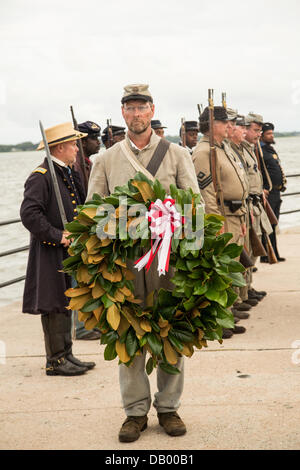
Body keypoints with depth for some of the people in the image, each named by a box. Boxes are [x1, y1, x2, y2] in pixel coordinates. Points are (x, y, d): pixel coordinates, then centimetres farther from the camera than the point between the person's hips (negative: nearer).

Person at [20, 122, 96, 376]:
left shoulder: (69, 174, 14)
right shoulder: (41, 177, -14)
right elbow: (30, 214, -22)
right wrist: (57, 236, -21)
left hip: (69, 252, 9)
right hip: (51, 254, -9)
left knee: (66, 304, 13)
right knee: (53, 306, -3)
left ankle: (66, 355, 21)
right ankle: (56, 361, 4)